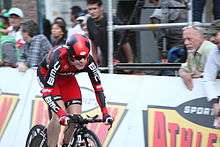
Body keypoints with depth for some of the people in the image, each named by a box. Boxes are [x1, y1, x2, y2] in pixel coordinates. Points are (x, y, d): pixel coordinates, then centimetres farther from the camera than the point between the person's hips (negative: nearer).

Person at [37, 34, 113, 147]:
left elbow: (97, 87, -20)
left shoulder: (89, 61, -30)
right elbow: (47, 92, -42)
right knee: (59, 115, -24)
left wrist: (105, 113, -28)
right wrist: (61, 114, -52)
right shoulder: (58, 59, -41)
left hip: (67, 78, 4)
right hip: (46, 75, -4)